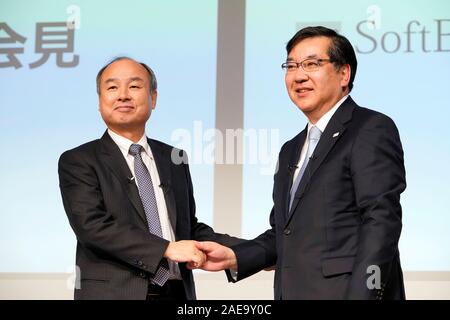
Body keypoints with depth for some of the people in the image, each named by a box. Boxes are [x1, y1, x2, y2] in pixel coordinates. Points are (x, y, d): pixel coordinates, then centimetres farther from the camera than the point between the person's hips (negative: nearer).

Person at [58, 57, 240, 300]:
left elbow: (189, 228, 14)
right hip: (115, 293, -4)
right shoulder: (78, 162, -4)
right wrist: (167, 248, -23)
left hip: (177, 292, 4)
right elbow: (92, 225, -17)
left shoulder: (173, 159, 10)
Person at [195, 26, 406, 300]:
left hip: (347, 291, -7)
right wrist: (233, 258, 4)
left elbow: (381, 222, -16)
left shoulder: (372, 130, -6)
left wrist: (361, 295, -23)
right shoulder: (291, 151, 19)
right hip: (293, 292, 7)